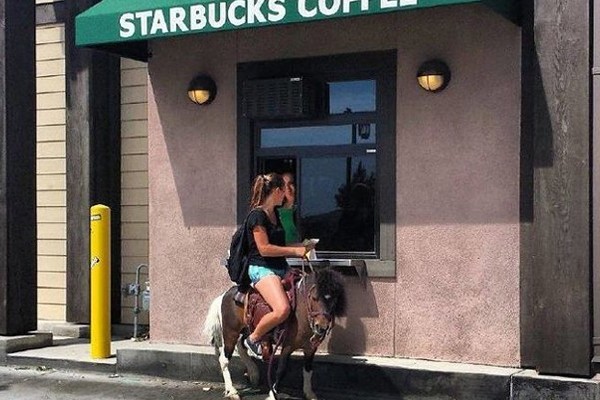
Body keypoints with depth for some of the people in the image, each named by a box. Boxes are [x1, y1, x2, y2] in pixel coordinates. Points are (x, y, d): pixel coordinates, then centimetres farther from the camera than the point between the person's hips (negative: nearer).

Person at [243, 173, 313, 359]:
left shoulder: (274, 213, 16)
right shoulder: (257, 215, -12)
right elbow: (264, 249, -18)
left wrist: (301, 247, 13)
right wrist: (295, 251, -13)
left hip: (281, 267, 10)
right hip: (261, 269, -10)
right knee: (282, 310, -30)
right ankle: (252, 339, -7)